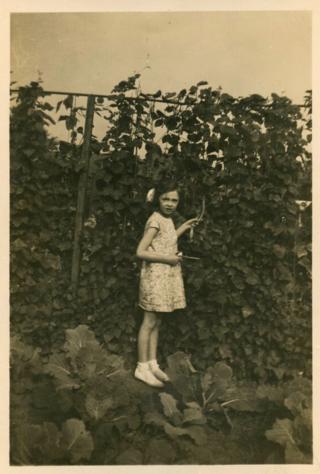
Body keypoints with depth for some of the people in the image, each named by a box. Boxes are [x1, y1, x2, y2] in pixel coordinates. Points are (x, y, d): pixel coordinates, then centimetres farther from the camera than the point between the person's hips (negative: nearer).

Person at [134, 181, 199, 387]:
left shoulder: (168, 220, 10)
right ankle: (142, 367, 14)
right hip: (155, 276, -8)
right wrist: (168, 259, -18)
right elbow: (141, 252, -21)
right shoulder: (156, 220, -16)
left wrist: (182, 228, 16)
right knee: (149, 323, 1)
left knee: (156, 323, 14)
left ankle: (152, 364, 25)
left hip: (167, 277, 8)